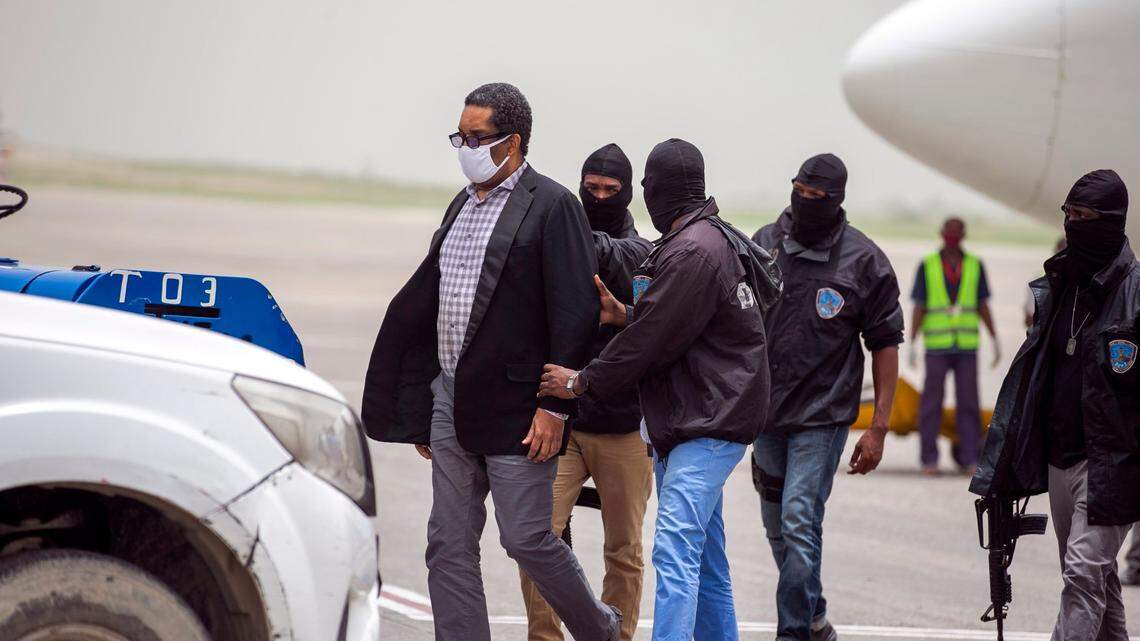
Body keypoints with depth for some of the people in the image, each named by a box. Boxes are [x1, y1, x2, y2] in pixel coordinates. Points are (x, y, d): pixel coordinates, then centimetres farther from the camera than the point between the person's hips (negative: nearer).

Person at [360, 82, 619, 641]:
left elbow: (575, 314, -13)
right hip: (450, 398, 7)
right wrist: (421, 412, 17)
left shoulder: (552, 207, -8)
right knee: (449, 546, 6)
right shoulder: (462, 206, 15)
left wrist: (555, 406, -17)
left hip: (514, 406, -7)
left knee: (526, 539, -3)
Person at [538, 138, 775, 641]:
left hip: (709, 424, -11)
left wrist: (582, 383, -8)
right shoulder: (719, 238, 15)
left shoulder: (693, 252, -17)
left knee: (676, 551, -19)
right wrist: (624, 314, 11)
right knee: (704, 554, 14)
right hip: (695, 419, 11)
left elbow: (653, 338, -17)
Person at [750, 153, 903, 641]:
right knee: (778, 529, 14)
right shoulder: (765, 244, 2)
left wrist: (878, 428, -6)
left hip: (822, 416, -5)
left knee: (799, 524, -14)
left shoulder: (864, 261, -7)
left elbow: (885, 345, -3)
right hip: (766, 412, 5)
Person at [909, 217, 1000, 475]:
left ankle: (970, 460, 4)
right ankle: (929, 460, 4)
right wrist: (911, 346, -8)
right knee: (932, 402, -2)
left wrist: (995, 341, 2)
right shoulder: (926, 267, -1)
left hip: (966, 345, 2)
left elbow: (983, 307, 8)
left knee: (968, 402, -1)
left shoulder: (975, 266, 5)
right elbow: (918, 309, -2)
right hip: (936, 345, -2)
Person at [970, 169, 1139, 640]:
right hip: (1059, 456, 8)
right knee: (1096, 581, 15)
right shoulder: (1057, 286, 13)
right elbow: (1030, 373, 17)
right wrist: (1000, 468, 14)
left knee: (1084, 575, -15)